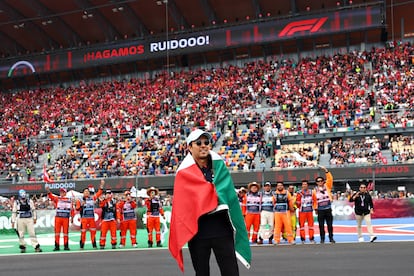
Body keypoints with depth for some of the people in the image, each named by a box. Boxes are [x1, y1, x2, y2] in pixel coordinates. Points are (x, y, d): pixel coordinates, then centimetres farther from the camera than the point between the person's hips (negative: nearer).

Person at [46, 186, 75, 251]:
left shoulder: (69, 200, 9)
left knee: (66, 232, 3)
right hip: (58, 217, 0)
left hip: (66, 218, 0)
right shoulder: (57, 198, 5)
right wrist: (48, 191, -31)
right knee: (57, 232, 0)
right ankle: (57, 246, 4)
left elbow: (72, 209, 10)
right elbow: (51, 196, -13)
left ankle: (66, 246, 10)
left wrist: (72, 217, 4)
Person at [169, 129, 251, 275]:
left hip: (221, 226, 2)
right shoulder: (184, 173, -1)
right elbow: (180, 205, -8)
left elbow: (228, 194, 6)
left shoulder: (219, 166, 9)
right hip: (197, 229, -2)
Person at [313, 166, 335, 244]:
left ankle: (331, 238, 10)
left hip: (328, 209, 0)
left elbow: (330, 179, -5)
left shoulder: (327, 186, 6)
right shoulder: (315, 190, 5)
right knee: (321, 225, 3)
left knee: (330, 224, 4)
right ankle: (322, 239, 10)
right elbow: (314, 200, 6)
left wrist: (325, 170, -10)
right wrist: (315, 208, 3)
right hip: (320, 210, 0)